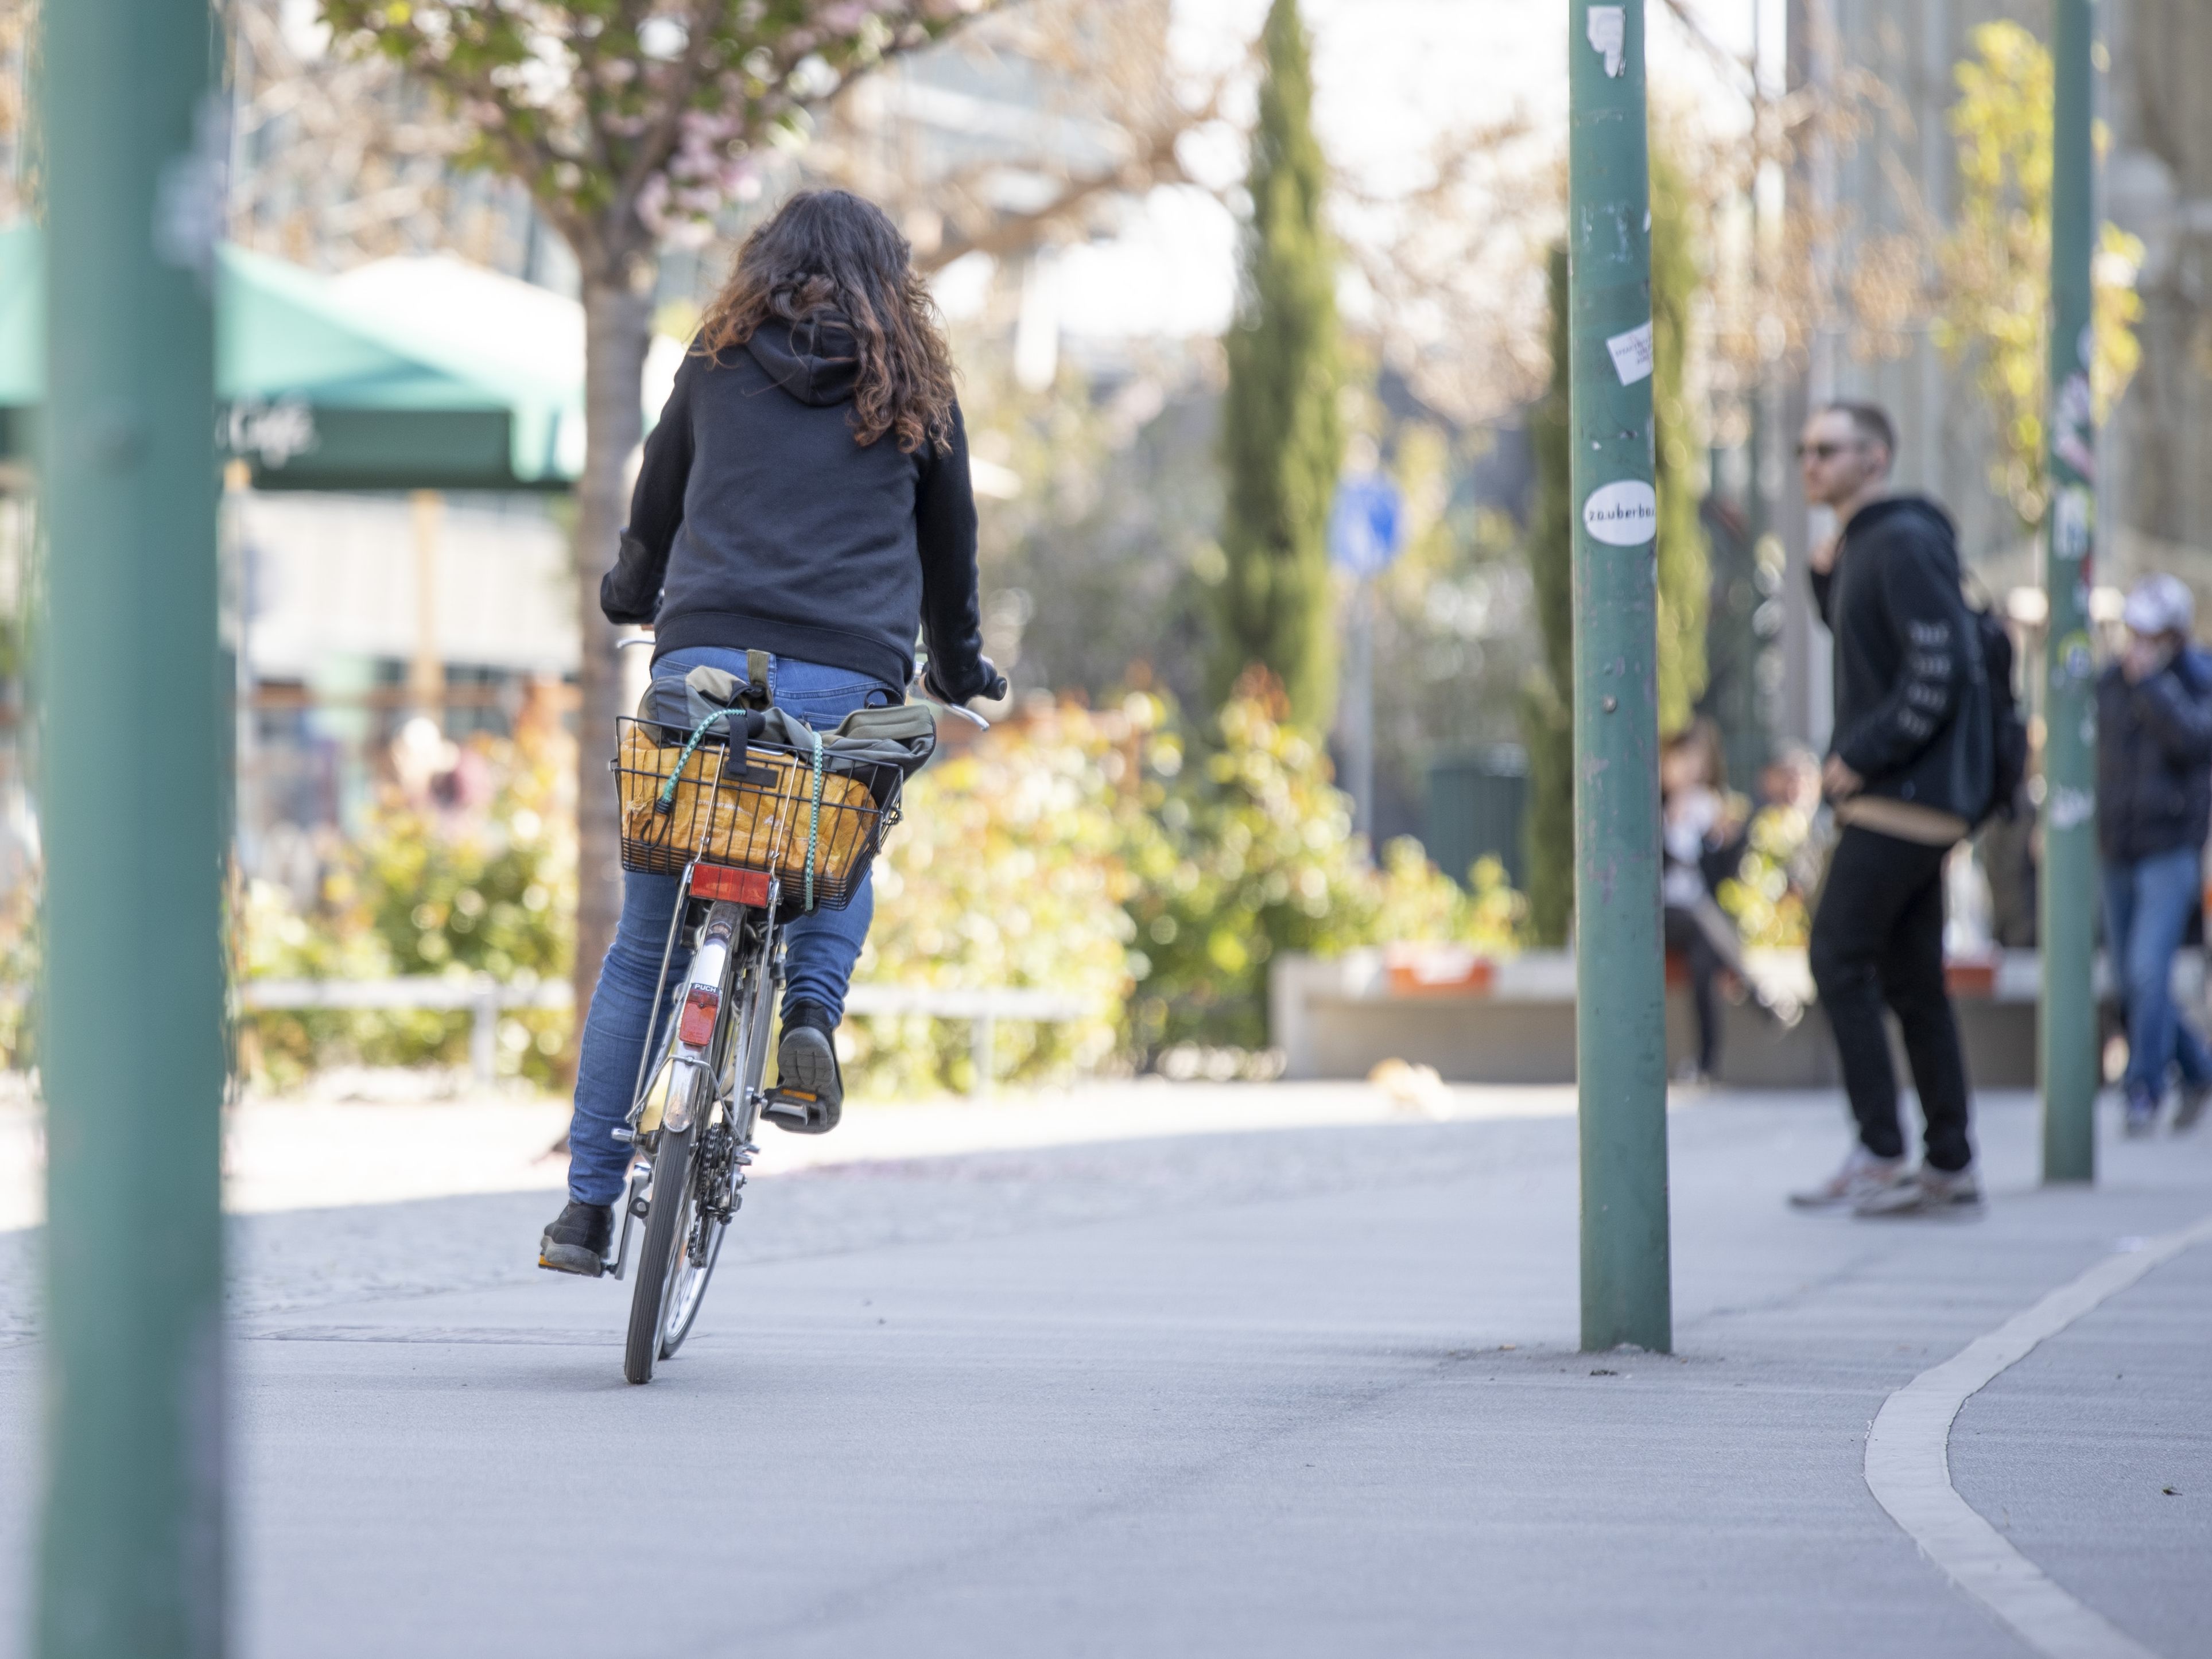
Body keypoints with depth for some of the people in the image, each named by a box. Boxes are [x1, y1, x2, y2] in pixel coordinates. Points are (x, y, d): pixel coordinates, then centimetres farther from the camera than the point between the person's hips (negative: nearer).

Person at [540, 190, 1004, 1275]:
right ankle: (810, 1010, 0)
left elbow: (654, 513, 25)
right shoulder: (914, 388, 14)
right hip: (848, 684, 0)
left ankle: (589, 1205, 4)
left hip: (703, 663, 0)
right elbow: (951, 546, 23)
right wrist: (960, 673, 41)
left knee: (641, 948, 7)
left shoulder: (719, 362, 15)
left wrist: (630, 596, 47)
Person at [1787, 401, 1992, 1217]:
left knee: (1839, 958, -10)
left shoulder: (1906, 543, -13)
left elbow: (1941, 669, -21)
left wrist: (1861, 758, -17)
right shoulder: (1863, 546, 17)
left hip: (1906, 796, -10)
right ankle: (1950, 1165, 11)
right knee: (1911, 979, 9)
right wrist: (1828, 578, 11)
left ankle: (1881, 1155, -9)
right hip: (1904, 799, 10)